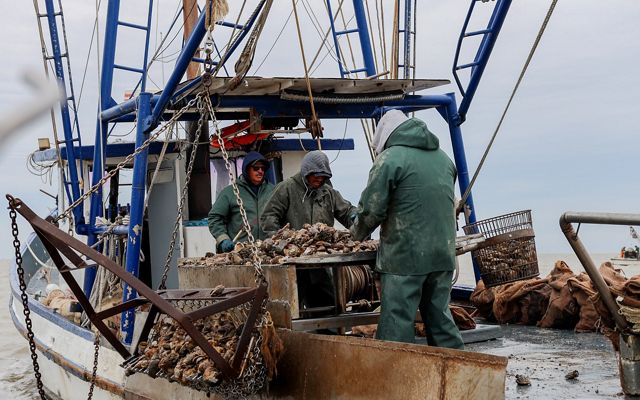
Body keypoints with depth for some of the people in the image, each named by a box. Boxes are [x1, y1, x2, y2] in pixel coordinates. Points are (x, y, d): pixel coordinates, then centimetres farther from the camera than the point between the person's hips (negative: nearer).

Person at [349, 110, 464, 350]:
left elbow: (371, 210, -9)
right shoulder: (443, 157, 16)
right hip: (444, 254, 7)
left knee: (397, 324, -2)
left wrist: (357, 234, 9)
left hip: (405, 256, -7)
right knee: (440, 317, 15)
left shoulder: (389, 158, -6)